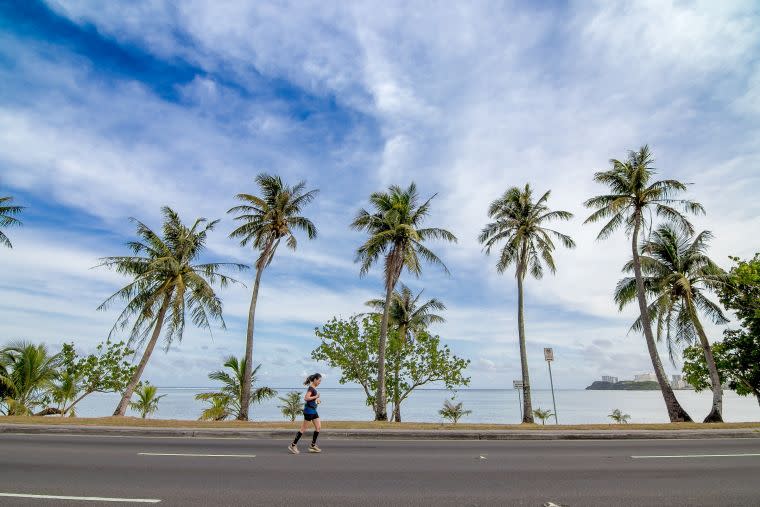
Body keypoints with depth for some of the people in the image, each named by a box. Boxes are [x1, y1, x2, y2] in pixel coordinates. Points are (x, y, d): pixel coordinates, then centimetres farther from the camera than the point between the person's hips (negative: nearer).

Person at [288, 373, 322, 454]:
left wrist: (316, 399, 10)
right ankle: (293, 445, 9)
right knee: (303, 428, -2)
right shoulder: (311, 388, -16)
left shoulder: (313, 388, 12)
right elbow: (306, 398, -27)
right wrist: (315, 397, -24)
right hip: (309, 410, -10)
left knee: (318, 427, 7)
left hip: (313, 410, 10)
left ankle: (313, 446, 15)